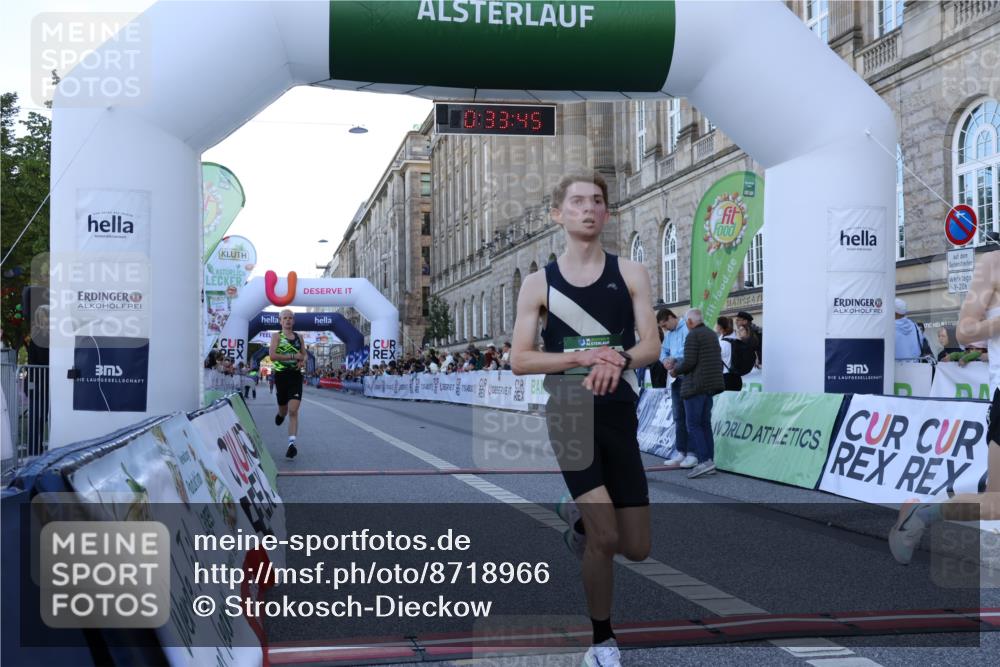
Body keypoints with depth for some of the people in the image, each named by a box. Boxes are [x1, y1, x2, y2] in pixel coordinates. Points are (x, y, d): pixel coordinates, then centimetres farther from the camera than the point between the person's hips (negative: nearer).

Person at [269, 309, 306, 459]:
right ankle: (280, 414, 51)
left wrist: (303, 361, 1)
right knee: (283, 410, 12)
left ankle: (292, 443, -15)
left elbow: (304, 354, 25)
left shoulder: (299, 337, 11)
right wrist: (293, 356, -17)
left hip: (296, 375, 1)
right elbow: (272, 356, -14)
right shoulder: (276, 336, -1)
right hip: (281, 375, -1)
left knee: (293, 411, -11)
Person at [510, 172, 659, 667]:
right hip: (569, 414, -2)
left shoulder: (630, 273, 4)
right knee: (606, 538, -12)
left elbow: (651, 345, -2)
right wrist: (582, 356, -18)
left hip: (620, 416, 2)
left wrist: (618, 359, -24)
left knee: (636, 549, 4)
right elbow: (518, 361, -4)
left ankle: (577, 516, 37)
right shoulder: (539, 283, 1)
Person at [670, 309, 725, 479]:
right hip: (711, 385, 9)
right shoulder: (712, 334, 17)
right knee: (705, 424, 11)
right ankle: (710, 461, 10)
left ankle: (704, 460, -15)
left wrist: (675, 371, -1)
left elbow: (689, 362, -17)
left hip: (696, 385, -9)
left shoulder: (693, 335, -11)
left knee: (693, 424, -6)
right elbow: (718, 360, 21)